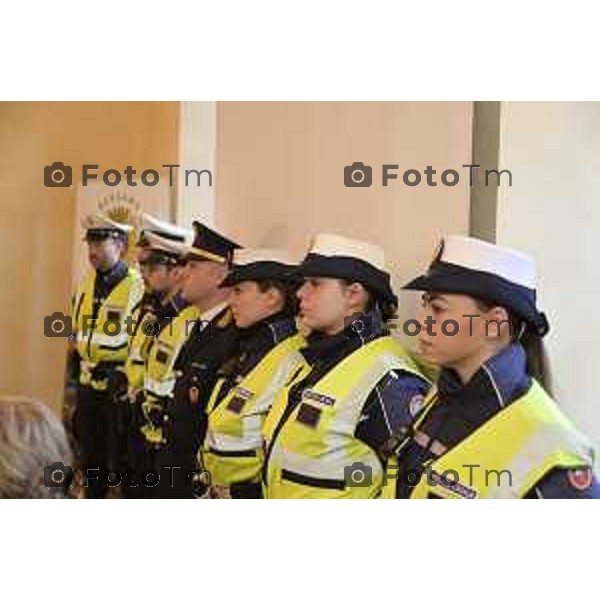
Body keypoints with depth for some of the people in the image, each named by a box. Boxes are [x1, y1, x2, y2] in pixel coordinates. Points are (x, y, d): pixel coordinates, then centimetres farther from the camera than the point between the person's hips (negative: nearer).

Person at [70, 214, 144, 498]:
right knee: (91, 463, 16)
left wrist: (122, 376, -16)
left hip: (121, 389, -7)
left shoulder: (138, 287, -14)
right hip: (88, 388, 7)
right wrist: (75, 383, 18)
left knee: (120, 463, 2)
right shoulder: (85, 285, 10)